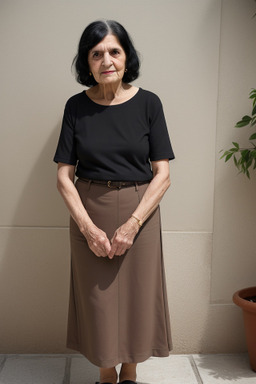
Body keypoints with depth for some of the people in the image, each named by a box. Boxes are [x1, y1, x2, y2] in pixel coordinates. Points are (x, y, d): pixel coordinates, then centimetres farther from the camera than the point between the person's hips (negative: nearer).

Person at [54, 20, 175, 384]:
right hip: (89, 213, 1)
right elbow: (64, 176, -3)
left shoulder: (148, 103, -4)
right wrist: (88, 227, -13)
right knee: (97, 298, 8)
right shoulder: (77, 106, -1)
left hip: (139, 212, 0)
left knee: (136, 295, 8)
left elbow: (162, 174, -6)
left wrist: (132, 224, -15)